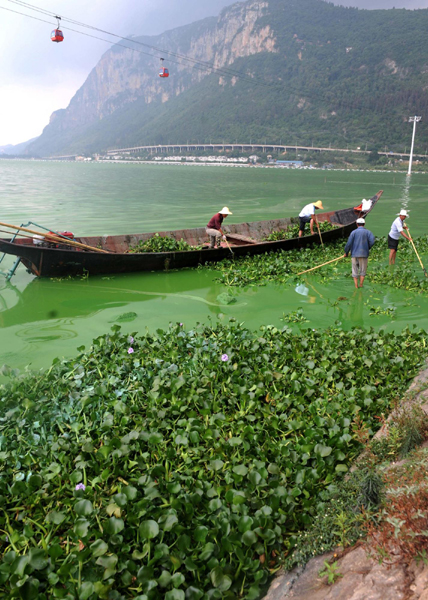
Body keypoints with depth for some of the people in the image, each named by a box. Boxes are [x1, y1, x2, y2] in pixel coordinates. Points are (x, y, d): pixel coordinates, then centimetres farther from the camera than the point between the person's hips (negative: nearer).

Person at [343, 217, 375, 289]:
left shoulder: (354, 232, 0)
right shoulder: (367, 232, 2)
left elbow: (349, 243, -6)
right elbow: (372, 240, -13)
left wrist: (346, 252, 7)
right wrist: (368, 248, 5)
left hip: (355, 254, 0)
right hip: (364, 254, 0)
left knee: (355, 271, 9)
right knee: (363, 271, 12)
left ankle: (356, 286, 6)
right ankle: (361, 285, 4)